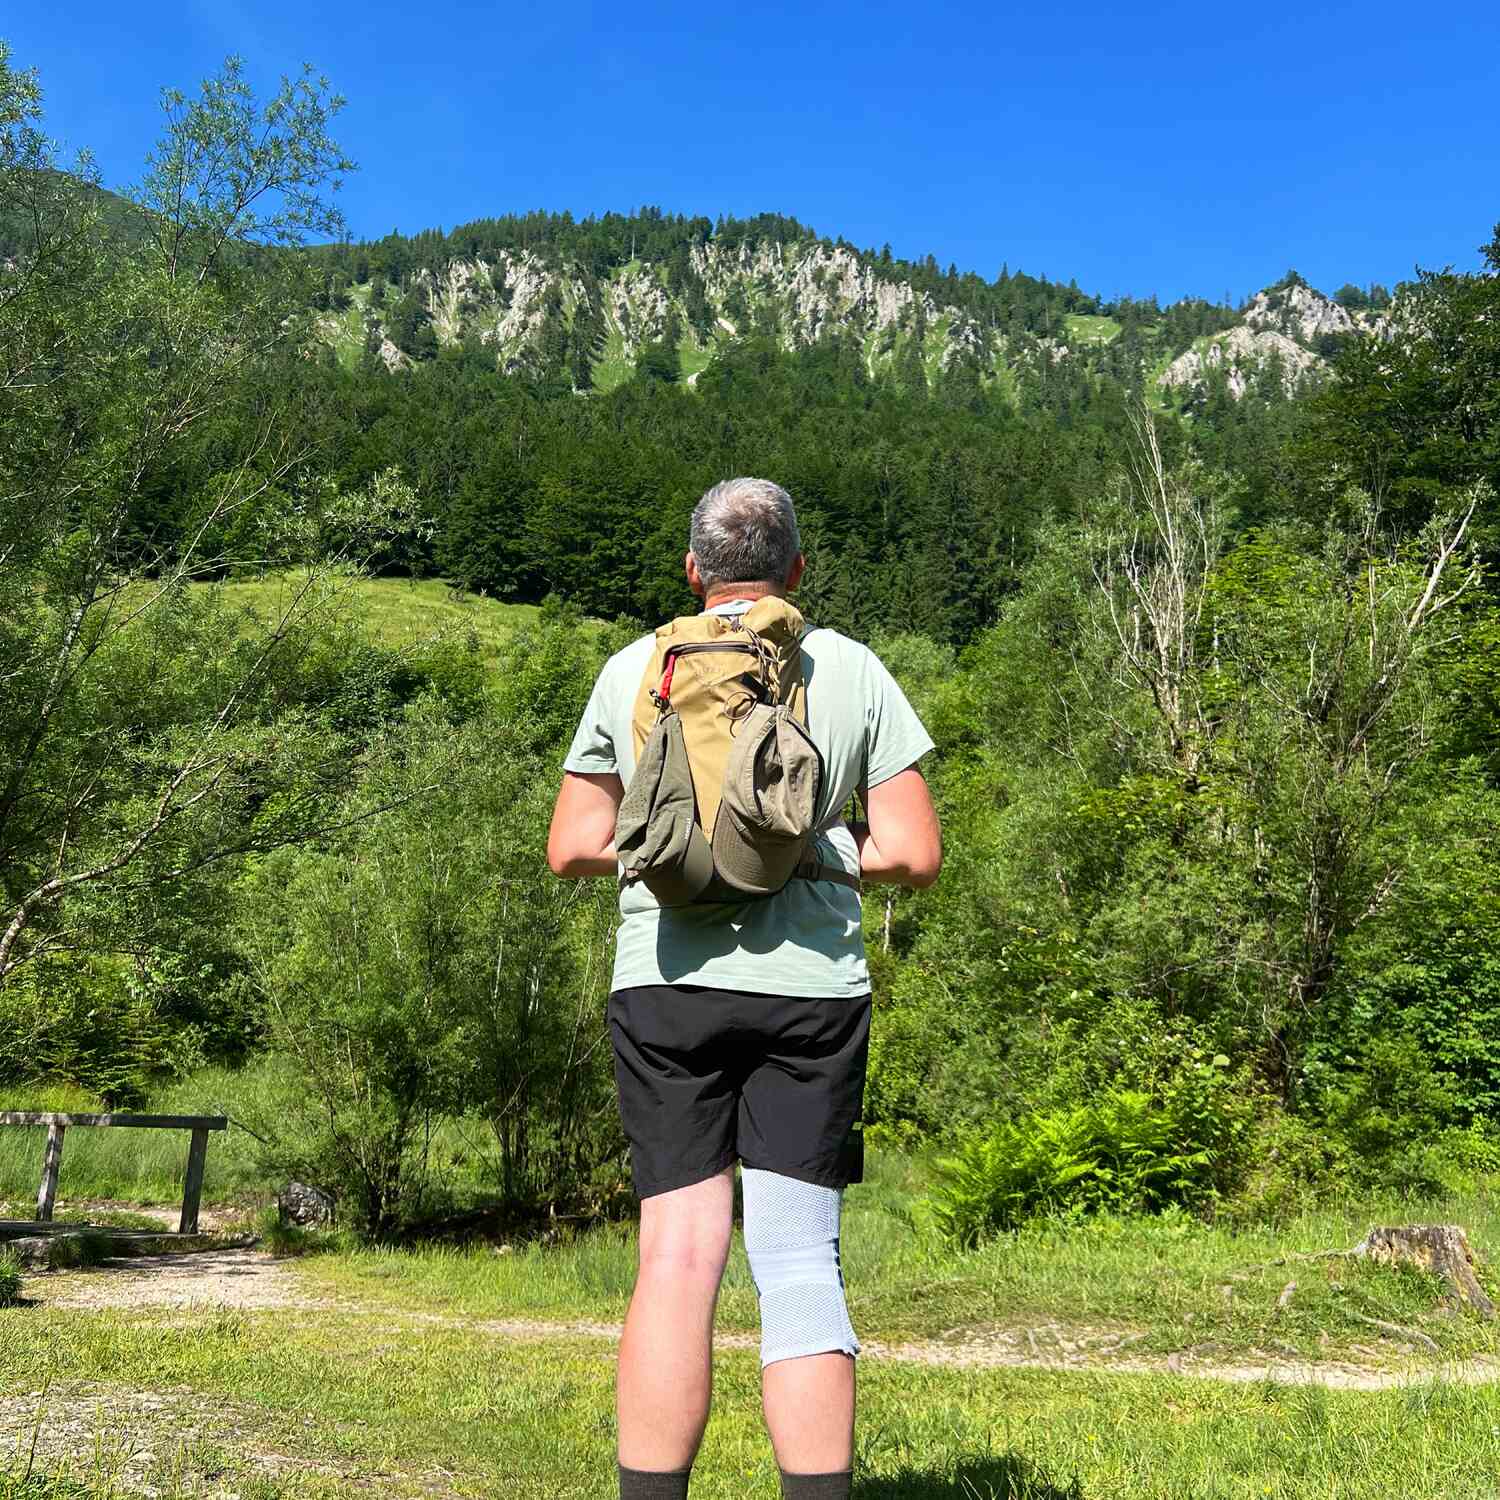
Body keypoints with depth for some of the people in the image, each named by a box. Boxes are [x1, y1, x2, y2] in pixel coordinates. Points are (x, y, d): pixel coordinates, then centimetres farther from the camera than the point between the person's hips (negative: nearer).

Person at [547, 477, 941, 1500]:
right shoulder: (852, 669, 5)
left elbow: (573, 848, 7)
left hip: (666, 981, 1)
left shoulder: (633, 669, 7)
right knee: (799, 1261, 3)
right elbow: (915, 855, 1)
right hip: (810, 979, 0)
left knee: (679, 1257, 4)